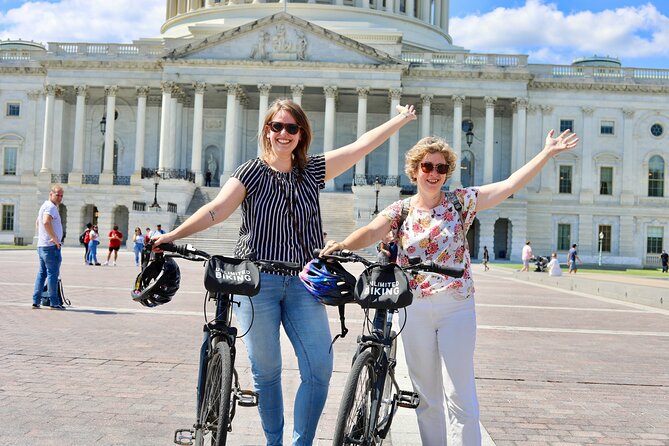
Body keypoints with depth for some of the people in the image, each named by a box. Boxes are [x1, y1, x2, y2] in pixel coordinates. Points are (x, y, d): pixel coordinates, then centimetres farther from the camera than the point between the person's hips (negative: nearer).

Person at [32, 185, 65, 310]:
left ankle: (36, 301, 13)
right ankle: (54, 302, -1)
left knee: (42, 273, 12)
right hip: (51, 247, -10)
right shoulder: (51, 207, -14)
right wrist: (55, 238, -24)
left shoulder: (45, 206, 20)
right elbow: (46, 222, -32)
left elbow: (37, 222, 34)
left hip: (41, 245, 10)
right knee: (53, 274, -5)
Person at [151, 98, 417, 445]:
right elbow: (216, 211, -12)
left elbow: (361, 146, 12)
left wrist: (402, 119, 14)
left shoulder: (313, 170, 9)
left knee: (319, 368, -6)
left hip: (302, 283, 3)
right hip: (257, 282, -2)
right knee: (266, 371, 4)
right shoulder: (250, 173, -1)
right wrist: (171, 236, -26)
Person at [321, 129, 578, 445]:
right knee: (426, 393, 11)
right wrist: (343, 245, -34)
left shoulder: (461, 201, 1)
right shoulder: (400, 210, 4)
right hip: (414, 309, 2)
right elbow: (372, 231, -14)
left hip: (456, 307, -2)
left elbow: (511, 185, -5)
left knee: (459, 394, -3)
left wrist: (548, 153, -11)